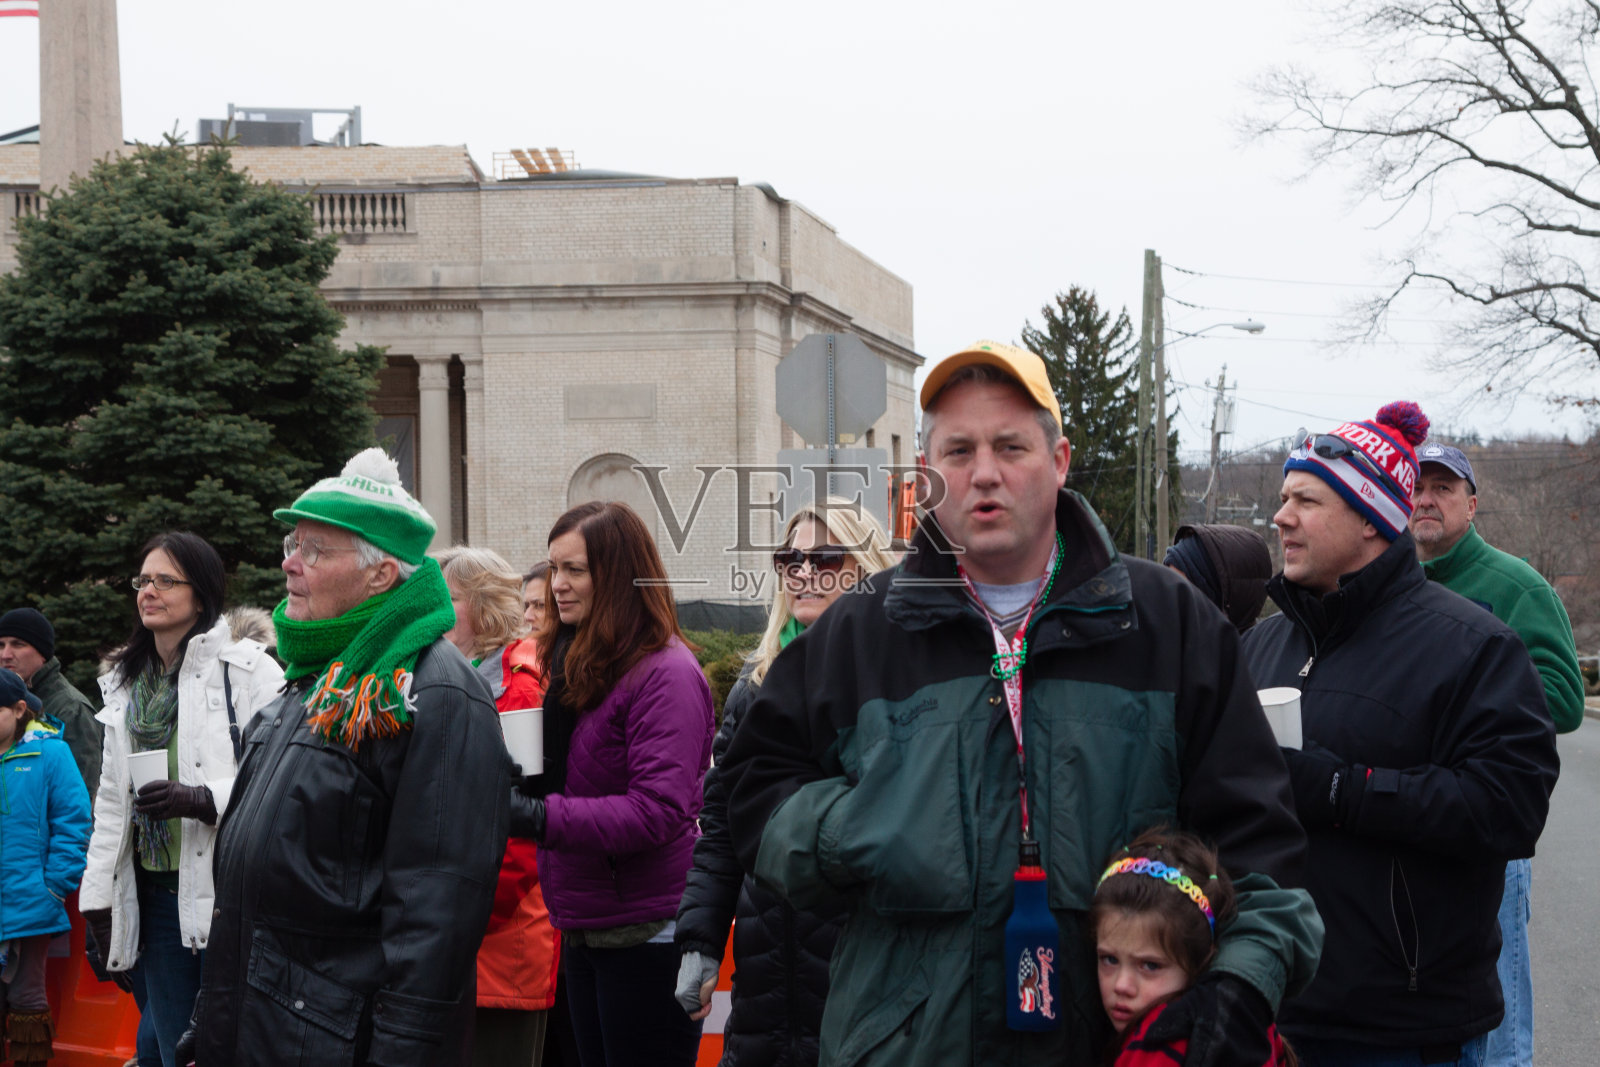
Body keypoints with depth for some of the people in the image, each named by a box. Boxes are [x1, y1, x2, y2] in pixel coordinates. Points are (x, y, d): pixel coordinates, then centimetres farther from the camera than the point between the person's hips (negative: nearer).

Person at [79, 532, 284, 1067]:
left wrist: (204, 800, -24)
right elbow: (112, 799, 18)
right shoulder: (124, 682, 16)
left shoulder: (245, 668, -6)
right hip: (155, 896, 6)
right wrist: (96, 902, 14)